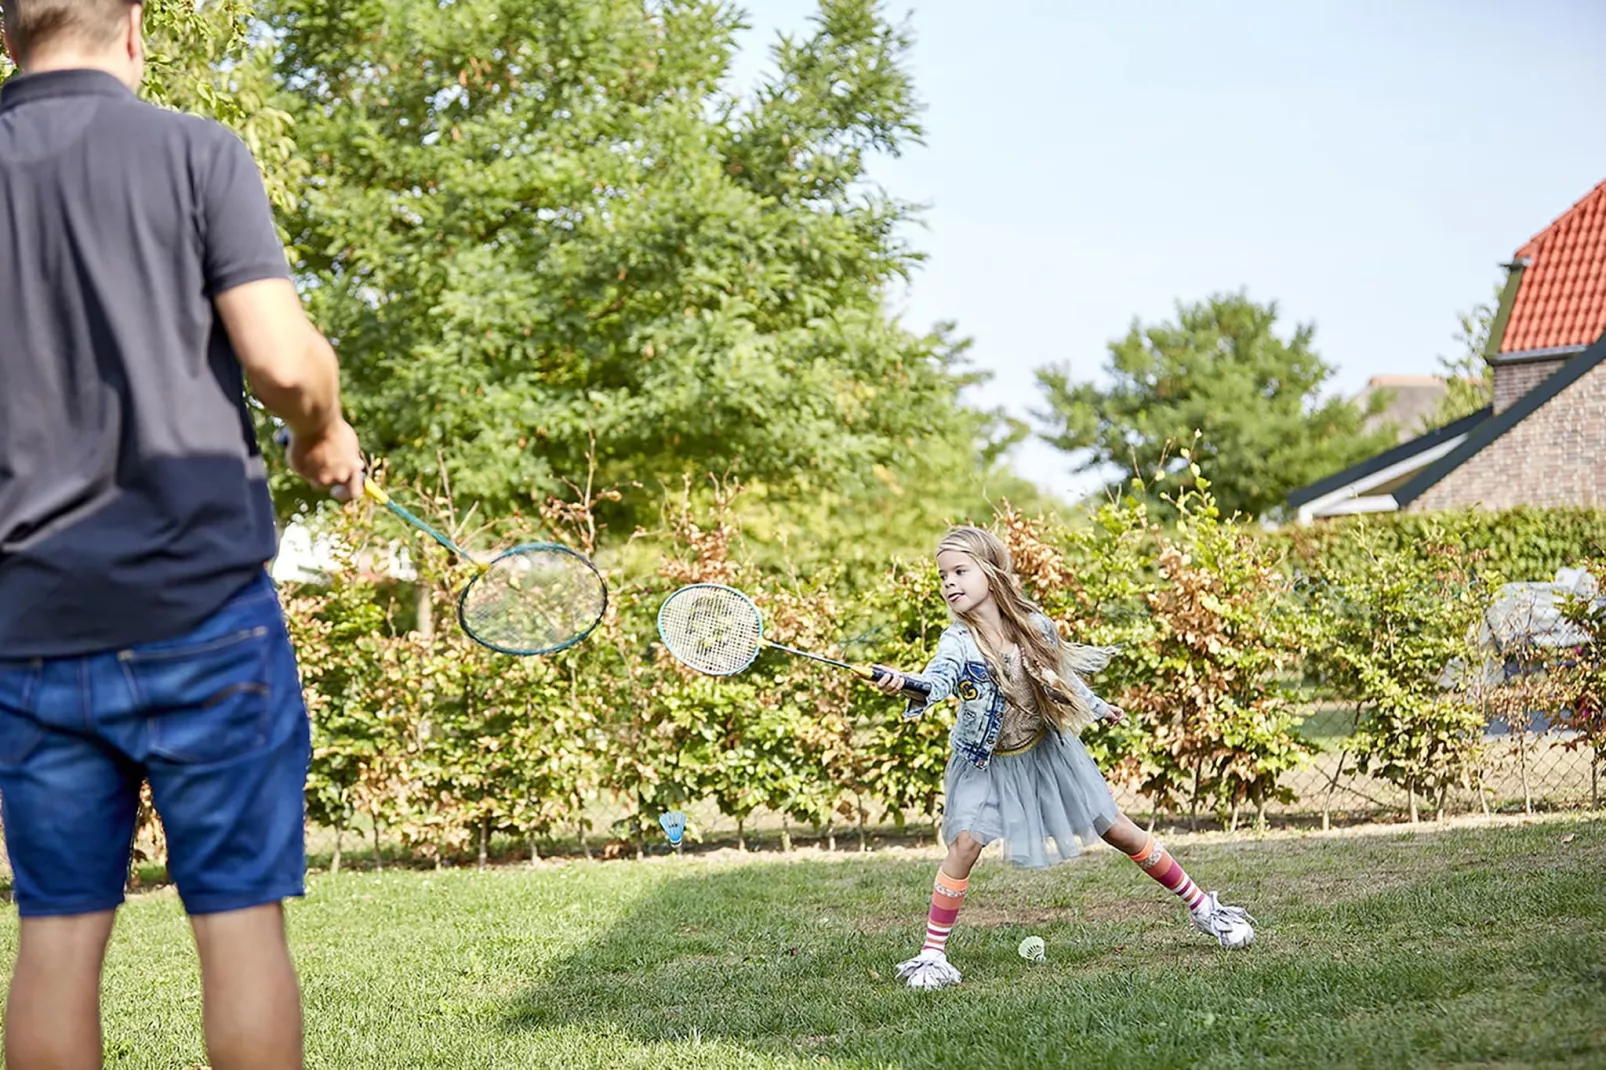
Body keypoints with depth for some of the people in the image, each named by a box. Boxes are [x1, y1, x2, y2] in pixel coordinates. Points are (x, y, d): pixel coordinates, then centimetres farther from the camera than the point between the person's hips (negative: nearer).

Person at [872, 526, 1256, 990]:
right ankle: (932, 954, -11)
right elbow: (940, 677, -47)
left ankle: (1203, 907, 23)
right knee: (966, 843, -21)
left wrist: (1097, 706, 21)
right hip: (985, 762, -2)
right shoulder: (959, 642, -24)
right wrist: (909, 685, -69)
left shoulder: (1036, 626, -15)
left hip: (1046, 751, 2)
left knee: (1119, 831, 8)